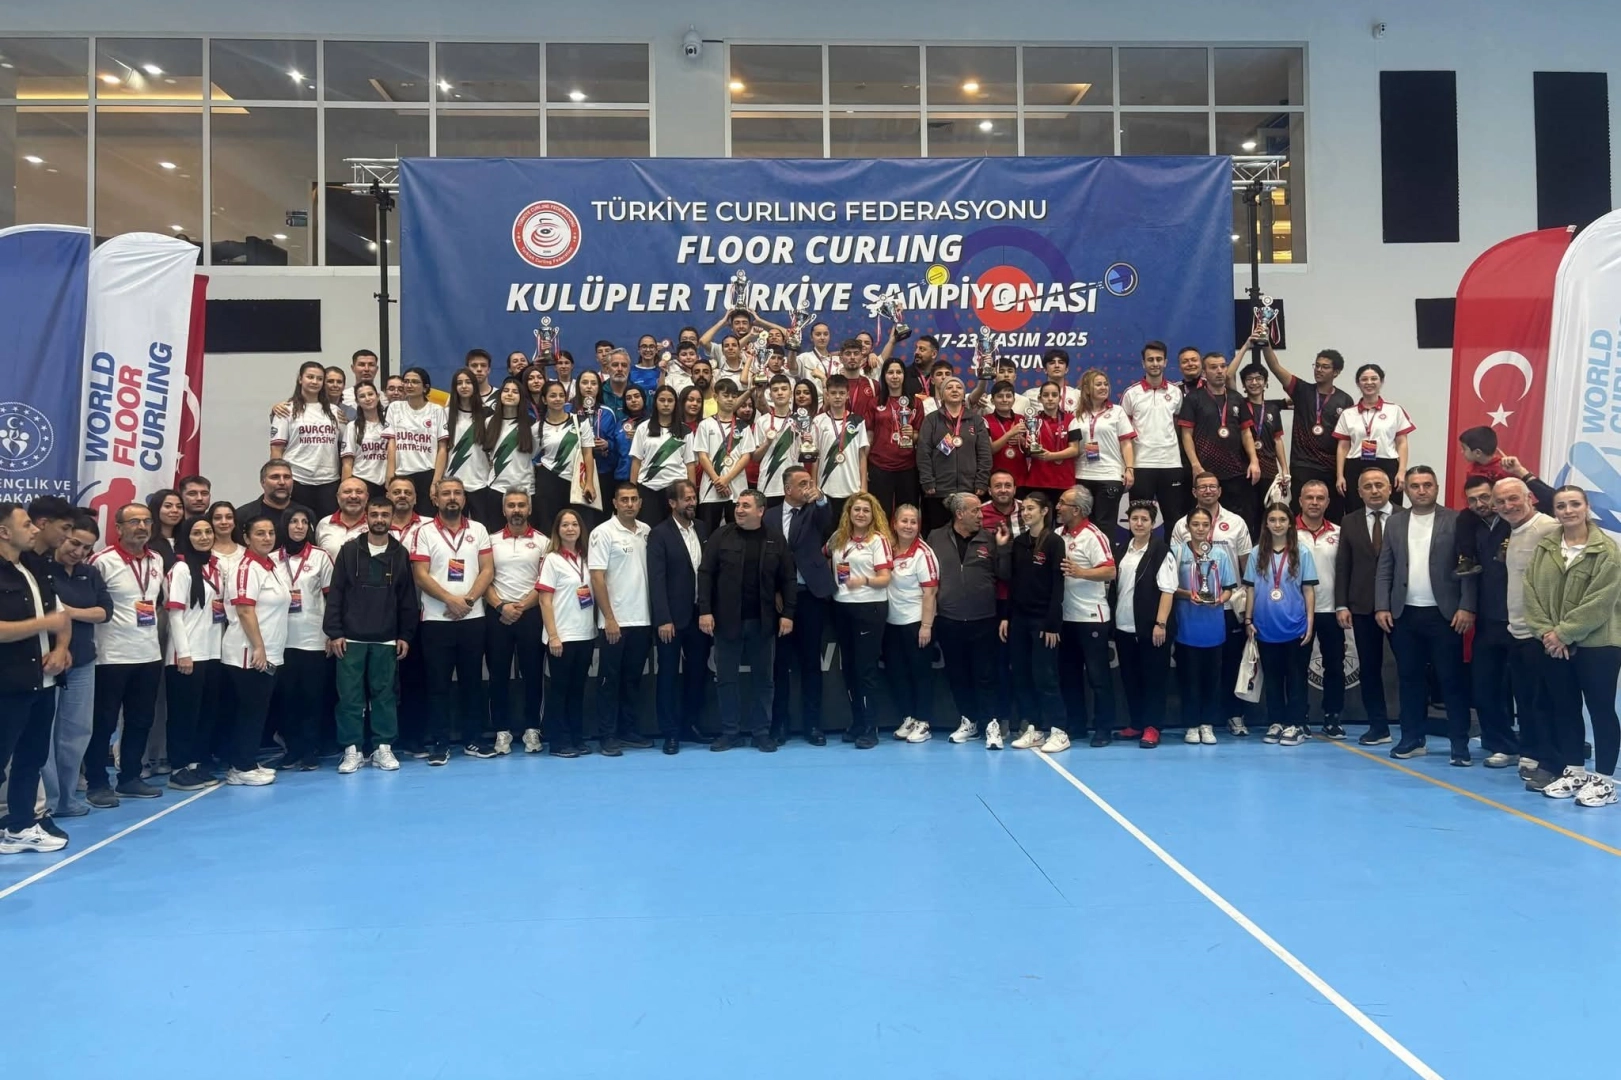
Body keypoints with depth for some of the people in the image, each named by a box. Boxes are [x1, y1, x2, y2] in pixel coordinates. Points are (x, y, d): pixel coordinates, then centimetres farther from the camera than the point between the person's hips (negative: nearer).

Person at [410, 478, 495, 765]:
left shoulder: (478, 530, 8)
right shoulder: (424, 531, 0)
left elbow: (488, 571, 2)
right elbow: (421, 576, -6)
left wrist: (468, 600, -12)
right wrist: (451, 600, -15)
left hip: (473, 618, 2)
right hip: (436, 620, -2)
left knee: (472, 681, 8)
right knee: (438, 684, 1)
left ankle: (475, 740, 16)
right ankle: (440, 744, 8)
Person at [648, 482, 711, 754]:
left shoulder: (703, 529, 7)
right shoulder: (660, 534, -8)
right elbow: (656, 579, -13)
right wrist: (663, 619, -18)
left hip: (700, 613, 5)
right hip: (673, 616, -5)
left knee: (698, 671, 12)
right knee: (669, 675, 4)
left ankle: (692, 724, 26)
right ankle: (671, 732, 12)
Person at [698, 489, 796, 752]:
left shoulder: (775, 541, 2)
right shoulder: (721, 536, -2)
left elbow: (787, 579, 4)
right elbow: (705, 573, -4)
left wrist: (787, 613, -3)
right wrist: (705, 611, -11)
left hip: (762, 621, 1)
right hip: (727, 620, -1)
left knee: (762, 677, 8)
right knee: (727, 678, 5)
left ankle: (762, 732, 17)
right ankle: (730, 731, 16)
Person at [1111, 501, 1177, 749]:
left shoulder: (1161, 551, -7)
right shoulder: (1120, 549, 10)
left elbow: (1168, 590, -11)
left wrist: (1161, 623, -17)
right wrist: (1111, 617, 9)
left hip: (1150, 627, -6)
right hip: (1123, 626, 6)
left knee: (1153, 677, 1)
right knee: (1130, 677, 12)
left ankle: (1152, 727, 8)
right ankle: (1136, 723, 22)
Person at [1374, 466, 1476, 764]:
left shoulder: (1456, 520, -1)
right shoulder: (1395, 522, 9)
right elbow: (1385, 569, 8)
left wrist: (1467, 607, -13)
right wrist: (1381, 607, -1)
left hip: (1444, 614, -3)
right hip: (1404, 614, 3)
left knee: (1452, 679, 0)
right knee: (1410, 678, 9)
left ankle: (1460, 744, 6)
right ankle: (1413, 739, 17)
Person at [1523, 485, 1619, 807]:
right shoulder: (1544, 548, 6)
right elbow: (1531, 591, 3)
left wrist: (1564, 633, -16)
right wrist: (1545, 631, -9)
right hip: (1554, 645, 5)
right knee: (1565, 709, 12)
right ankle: (1573, 771, 25)